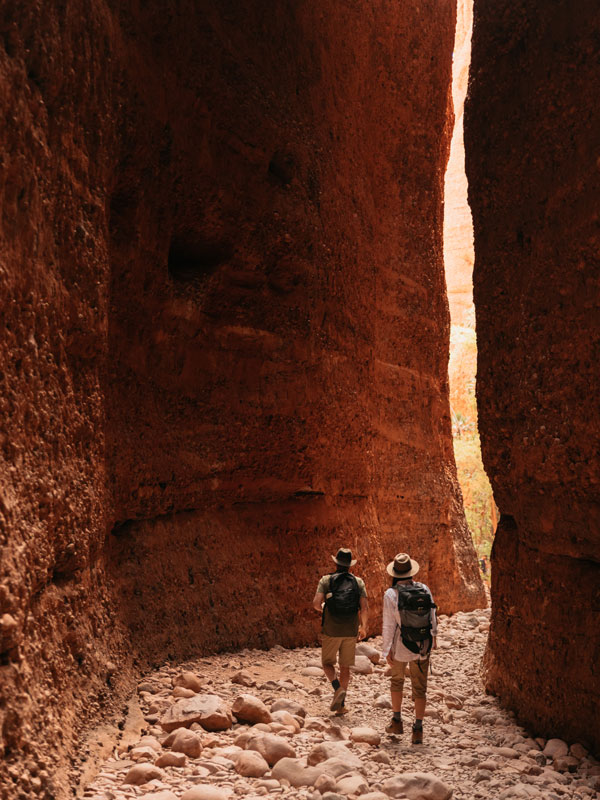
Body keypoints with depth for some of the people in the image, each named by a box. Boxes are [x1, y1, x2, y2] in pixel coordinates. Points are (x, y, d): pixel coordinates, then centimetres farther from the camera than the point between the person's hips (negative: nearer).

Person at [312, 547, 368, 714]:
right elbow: (364, 608, -3)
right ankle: (341, 704, 11)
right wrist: (363, 627, 12)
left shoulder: (326, 580, -2)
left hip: (331, 631, -2)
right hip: (350, 631, 2)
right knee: (345, 666, 13)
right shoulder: (358, 582, 3)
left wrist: (322, 608, 12)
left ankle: (338, 688, -12)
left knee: (327, 663, 14)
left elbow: (316, 603, -12)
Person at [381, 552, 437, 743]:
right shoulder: (424, 589, -5)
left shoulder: (391, 594, -16)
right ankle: (418, 729, 11)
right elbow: (433, 616, 6)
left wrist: (387, 650, -5)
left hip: (400, 646, -2)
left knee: (397, 680, 22)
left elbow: (389, 625, -14)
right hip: (423, 646, 2)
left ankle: (397, 721, 29)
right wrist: (433, 634, 24)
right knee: (420, 686, 11)